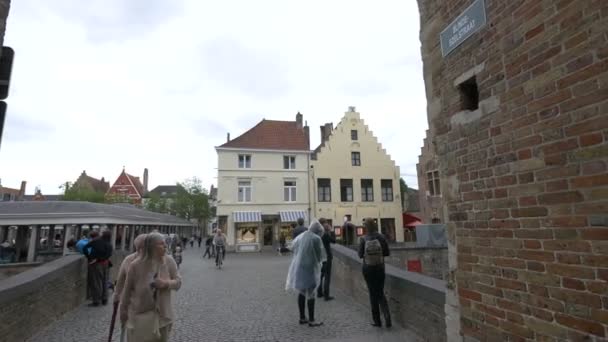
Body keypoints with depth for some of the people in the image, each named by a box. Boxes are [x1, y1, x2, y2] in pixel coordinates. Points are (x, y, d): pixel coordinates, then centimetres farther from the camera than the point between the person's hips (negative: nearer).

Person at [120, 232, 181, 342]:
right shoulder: (136, 265, -17)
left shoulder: (169, 261, -11)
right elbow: (127, 289, -4)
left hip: (162, 314, 3)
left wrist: (166, 283, -24)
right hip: (140, 314, -2)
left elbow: (178, 282, -4)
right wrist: (123, 310, 6)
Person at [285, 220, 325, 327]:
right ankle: (311, 320, 8)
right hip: (310, 268, -6)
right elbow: (319, 255, -6)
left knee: (301, 293, 15)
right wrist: (319, 262, 13)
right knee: (310, 294, 2)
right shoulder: (316, 238, -13)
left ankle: (302, 317, 25)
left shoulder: (300, 236, 5)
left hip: (298, 268, 7)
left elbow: (294, 249, 11)